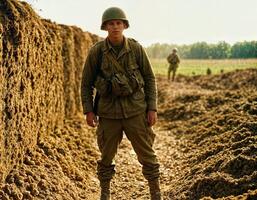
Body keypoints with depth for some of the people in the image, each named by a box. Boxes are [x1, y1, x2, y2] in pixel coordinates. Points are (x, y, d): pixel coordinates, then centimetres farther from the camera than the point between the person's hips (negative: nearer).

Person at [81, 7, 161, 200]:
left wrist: (153, 108, -4)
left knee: (147, 153, 3)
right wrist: (88, 111, -2)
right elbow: (86, 82, 3)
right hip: (108, 110, 1)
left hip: (135, 109, 0)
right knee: (106, 155, 10)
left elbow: (150, 78, 2)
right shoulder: (96, 51, -5)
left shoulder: (136, 48, -5)